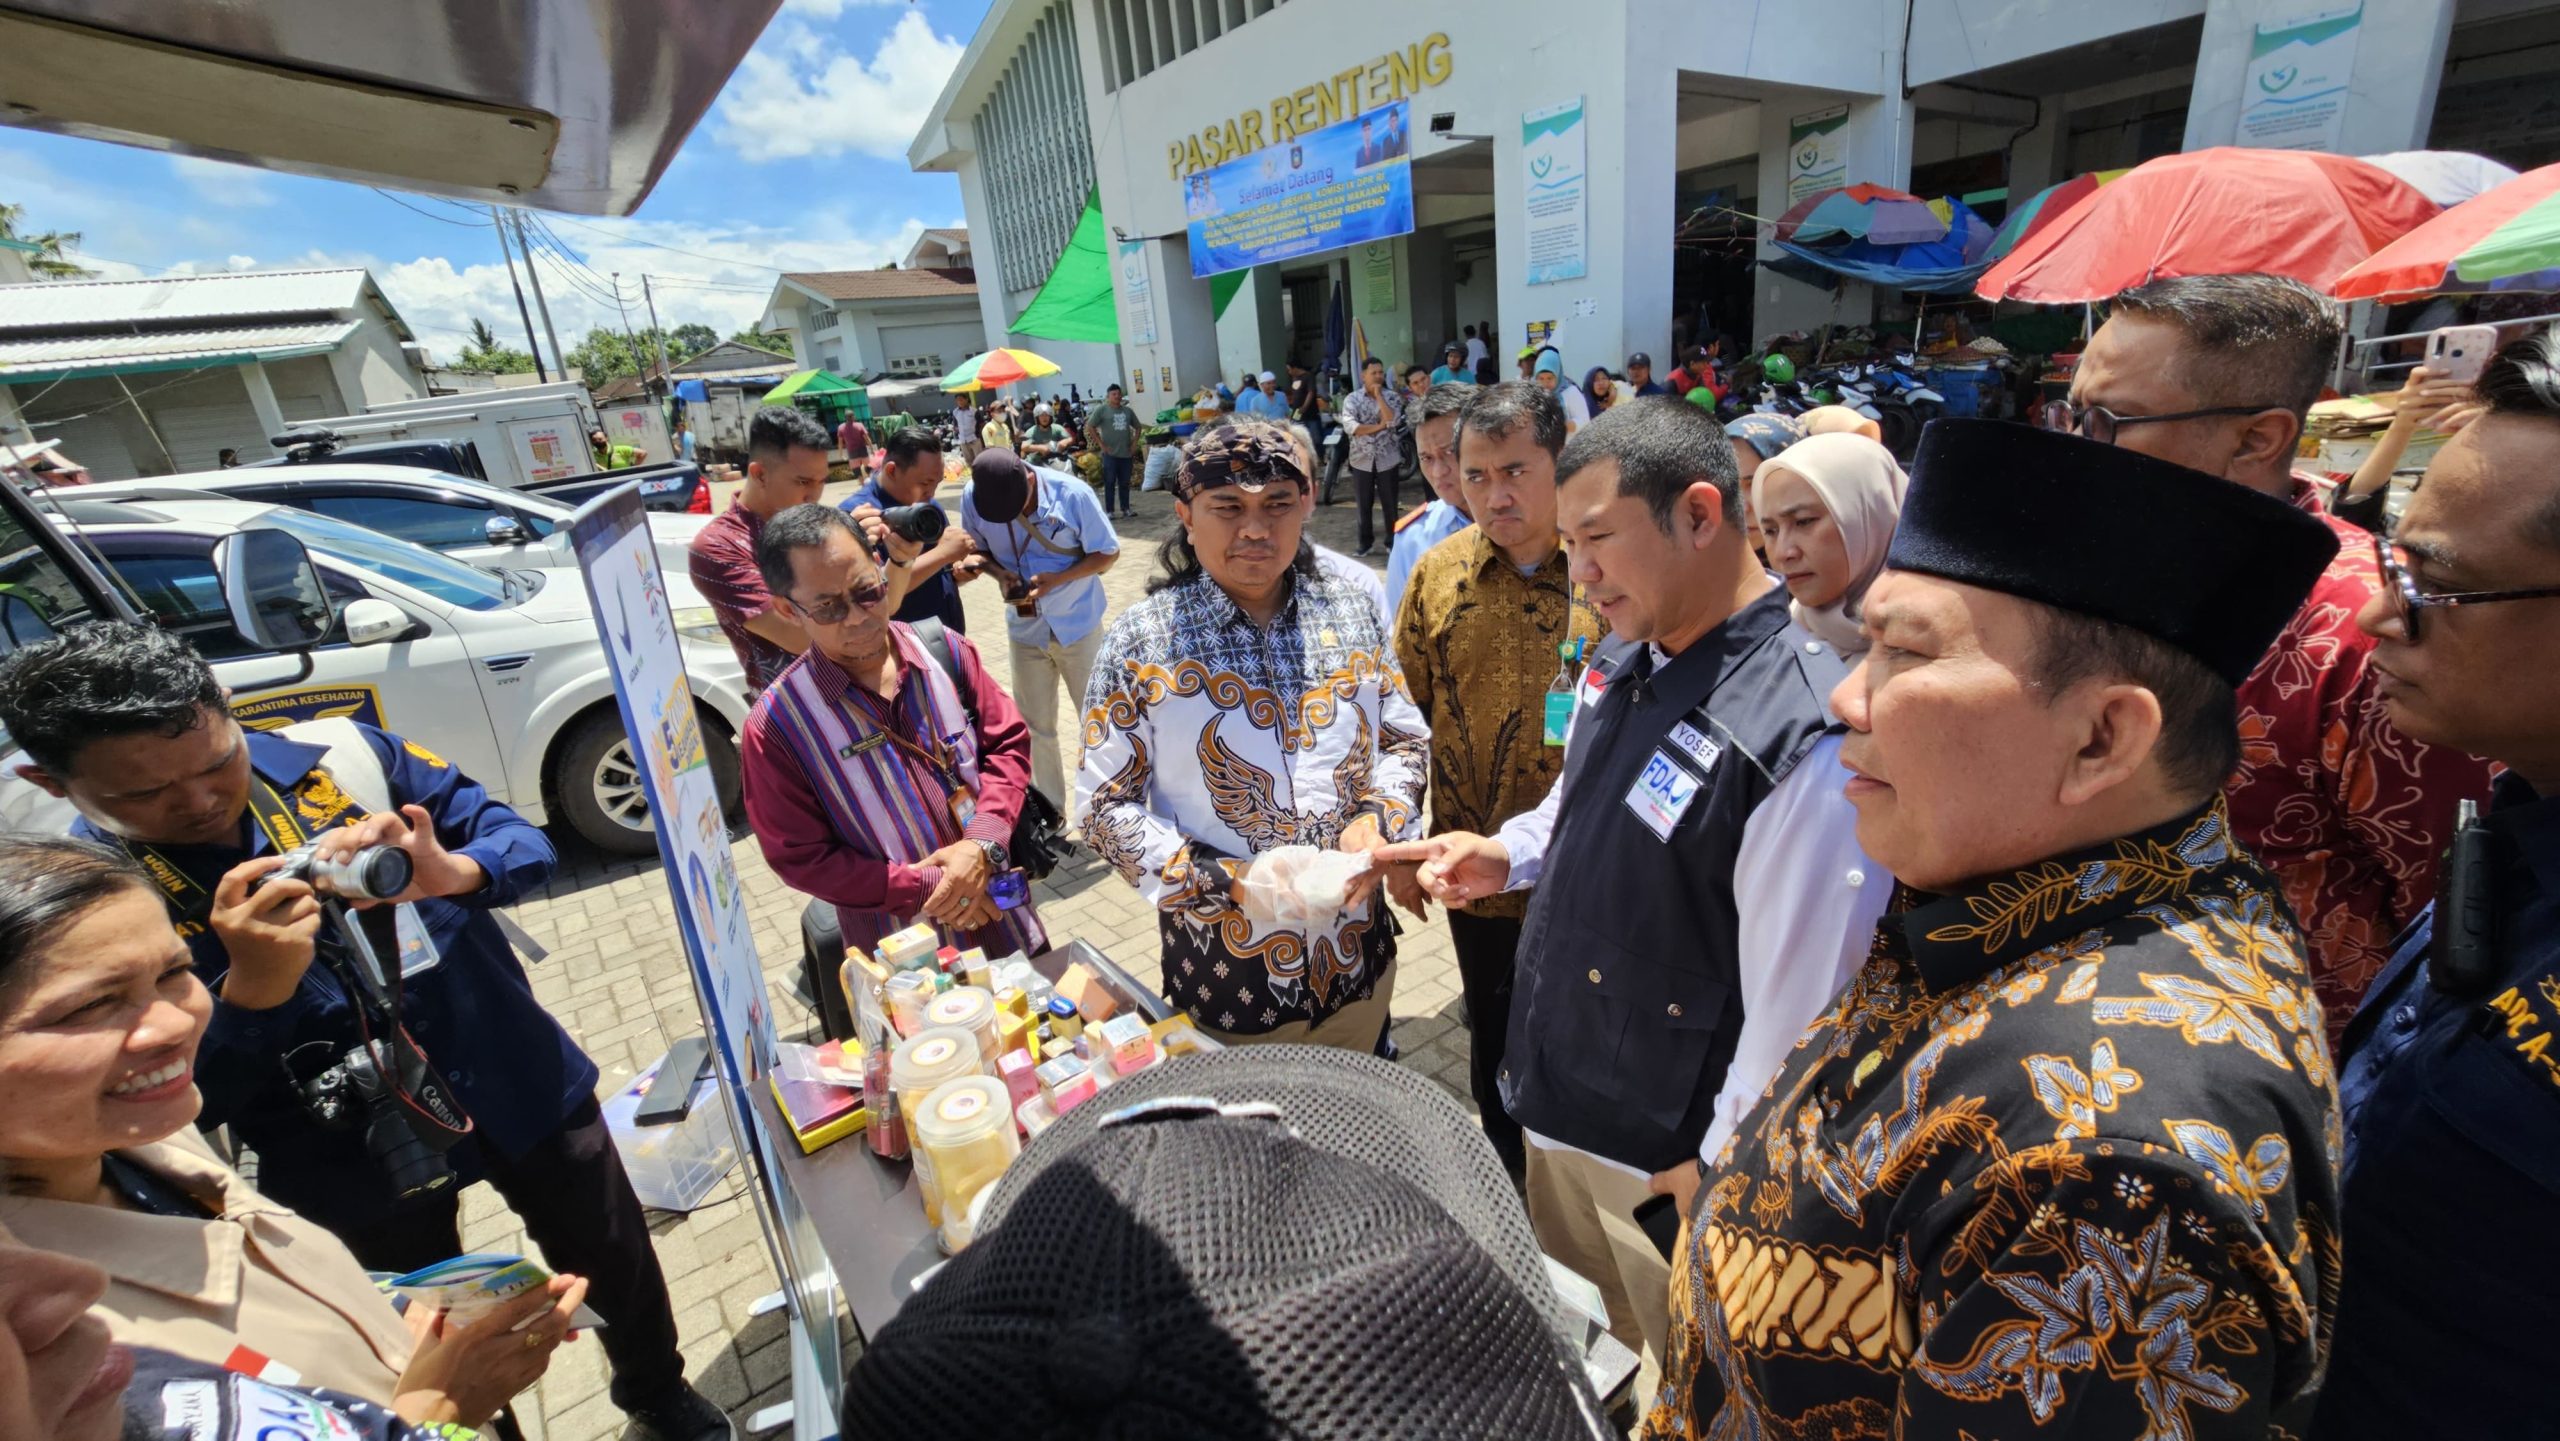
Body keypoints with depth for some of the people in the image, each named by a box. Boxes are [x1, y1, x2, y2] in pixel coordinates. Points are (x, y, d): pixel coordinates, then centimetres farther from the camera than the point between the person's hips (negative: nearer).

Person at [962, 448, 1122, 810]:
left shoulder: (1073, 494, -23)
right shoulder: (971, 498, -15)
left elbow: (1108, 553, -12)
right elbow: (979, 549, 3)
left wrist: (1058, 579, -26)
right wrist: (1000, 573, -20)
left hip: (1078, 624, -2)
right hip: (1024, 629, 3)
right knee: (1035, 727, 14)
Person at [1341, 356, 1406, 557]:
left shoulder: (1392, 396, 0)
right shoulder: (1352, 399, -1)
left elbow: (1392, 420, -17)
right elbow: (1351, 427, -15)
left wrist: (1378, 395, -12)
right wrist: (1380, 426, -15)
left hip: (1387, 459, 0)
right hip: (1362, 460, 0)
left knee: (1390, 504, 7)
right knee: (1363, 505, 9)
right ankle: (1366, 542, 22)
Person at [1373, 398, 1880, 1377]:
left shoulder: (1804, 736, -30)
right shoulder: (1620, 659, -4)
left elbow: (1798, 1012, -25)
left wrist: (1716, 1174, -15)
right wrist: (1506, 855, -4)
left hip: (1668, 1159, -7)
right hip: (1554, 1092, 7)